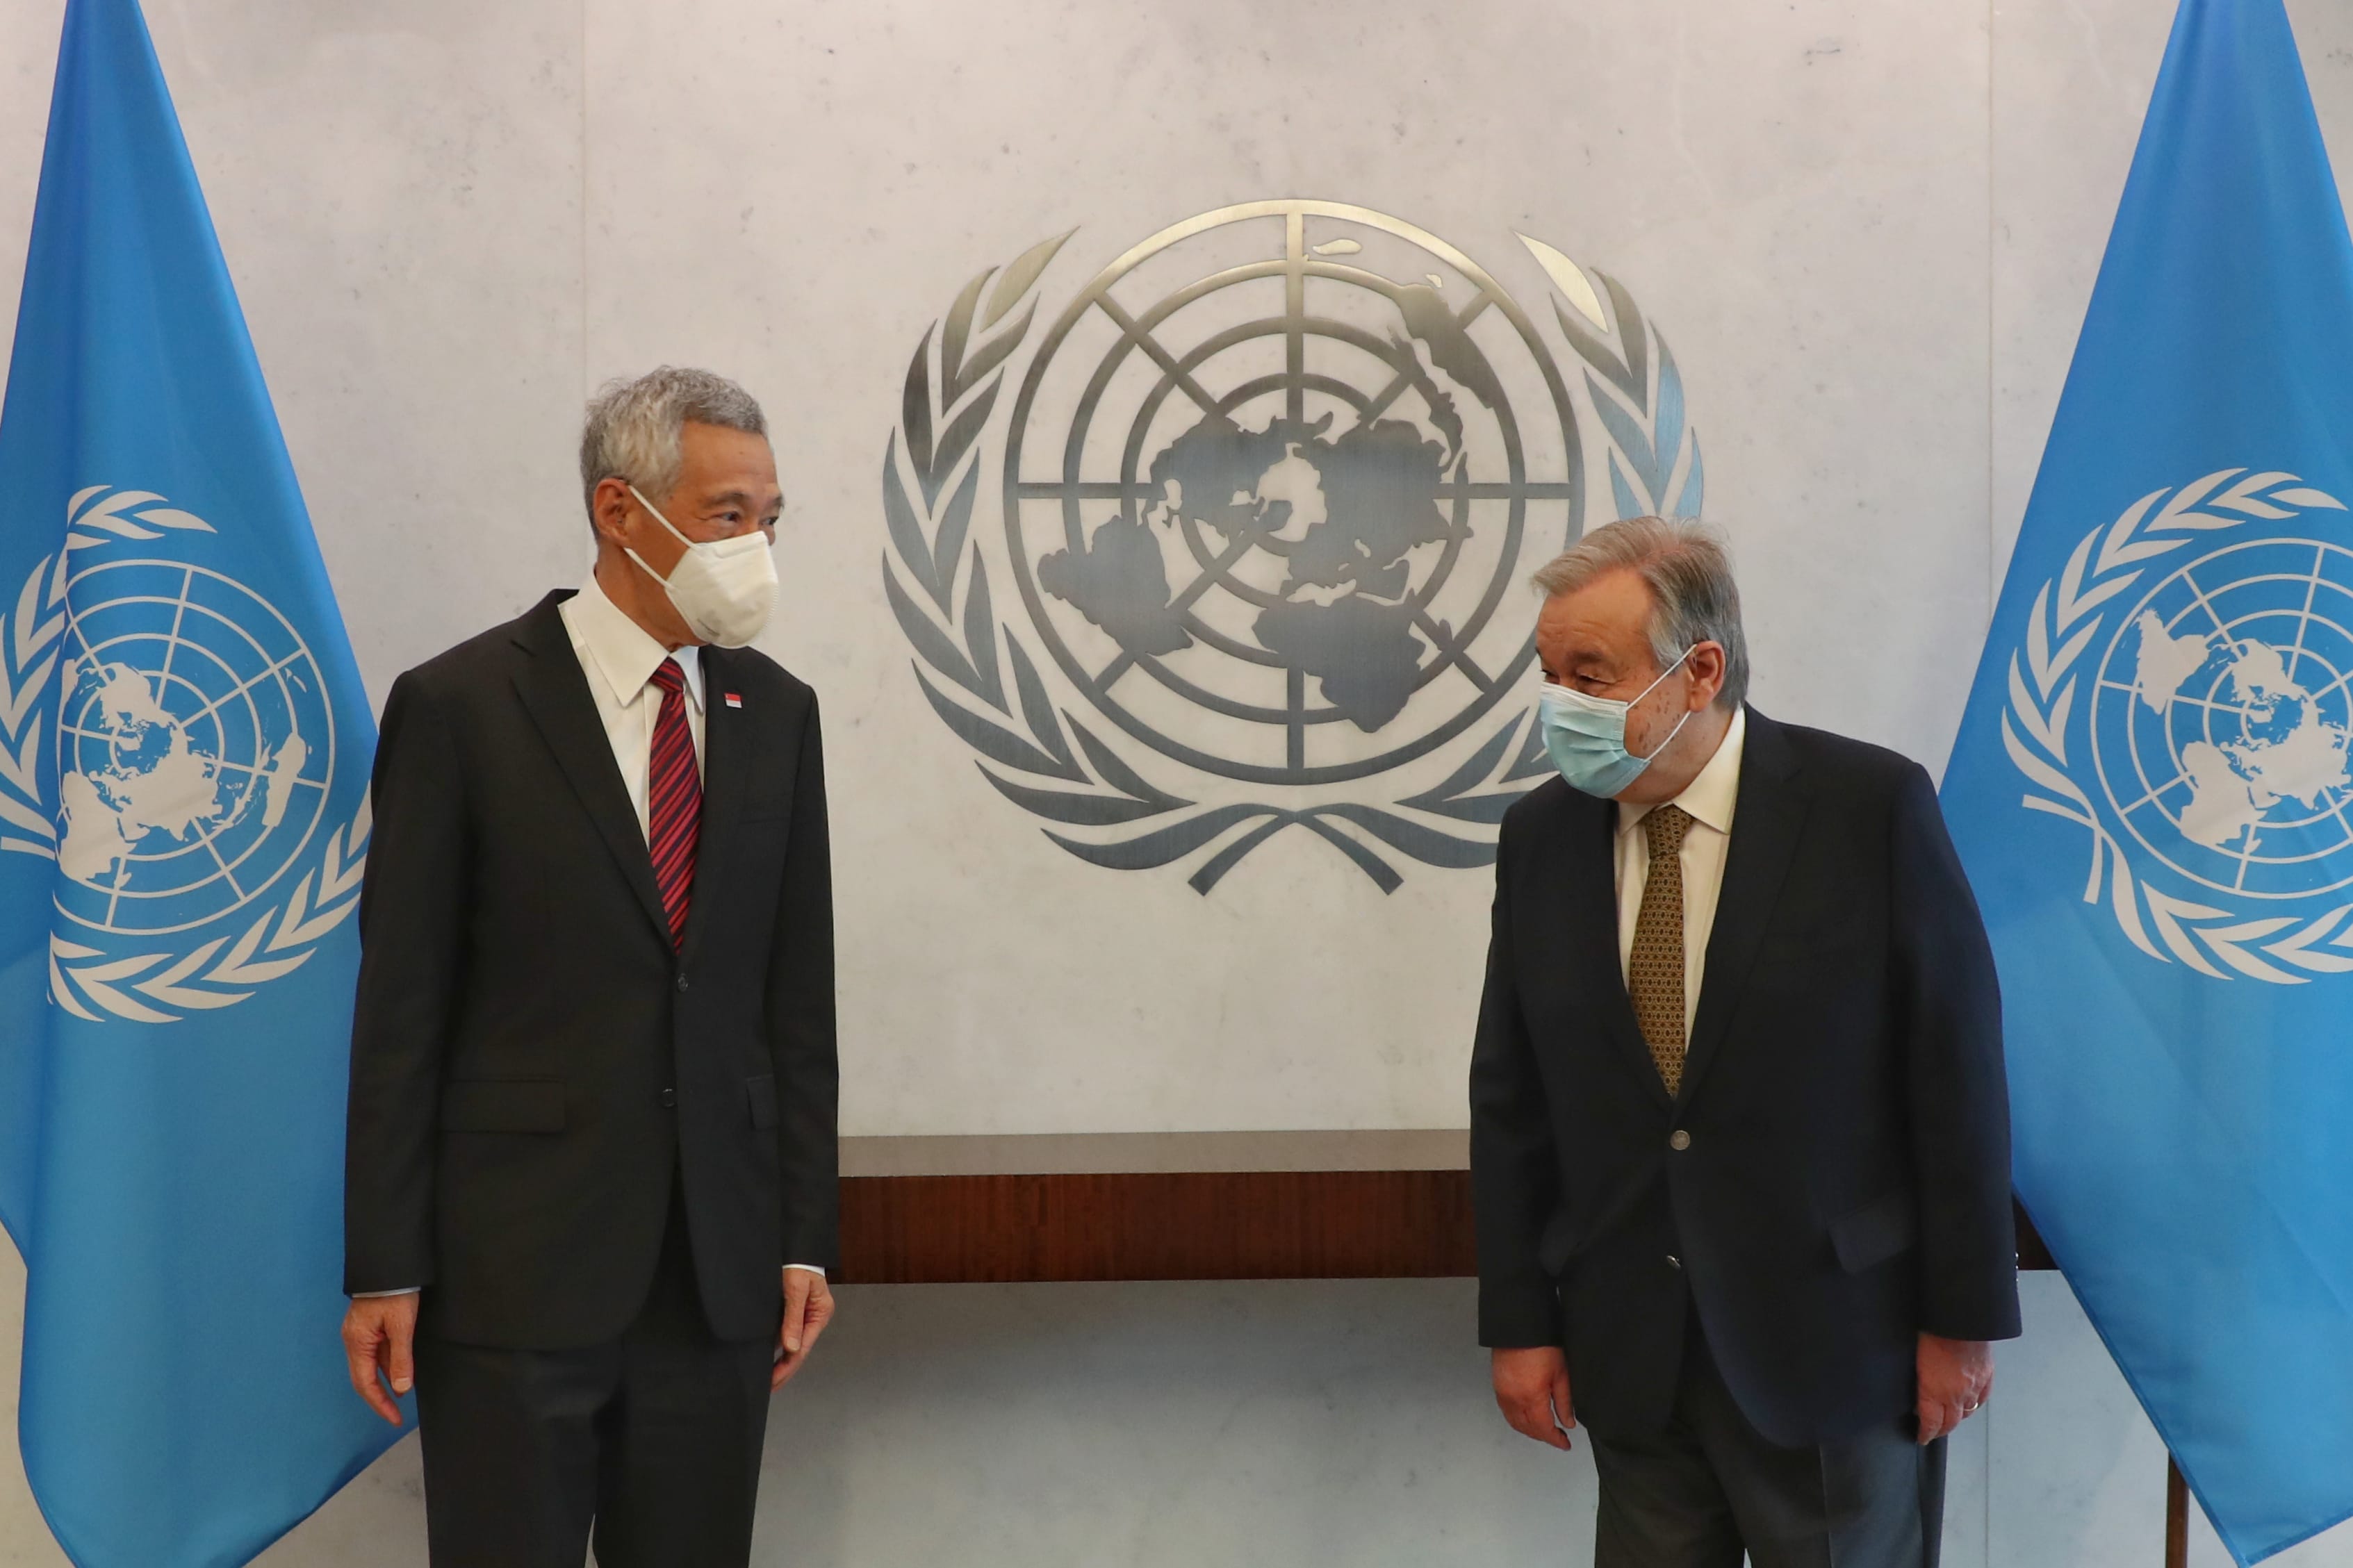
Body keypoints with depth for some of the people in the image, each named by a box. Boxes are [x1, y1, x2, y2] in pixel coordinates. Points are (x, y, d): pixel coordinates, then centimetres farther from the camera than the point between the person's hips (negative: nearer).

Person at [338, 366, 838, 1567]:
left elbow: (798, 996, 8)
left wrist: (805, 1240, 5)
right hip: (515, 1264, -4)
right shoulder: (459, 705, -5)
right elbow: (400, 1007, -5)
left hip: (721, 1267, 4)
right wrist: (383, 1268, -5)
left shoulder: (777, 713, 7)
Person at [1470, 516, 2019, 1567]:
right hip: (1629, 1351, 3)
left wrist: (1963, 1320, -6)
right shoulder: (1540, 834, 1)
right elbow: (1511, 1096, 4)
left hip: (1833, 1348, -3)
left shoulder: (1871, 806, -11)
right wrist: (1518, 1322, 3)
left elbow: (1957, 1073, -8)